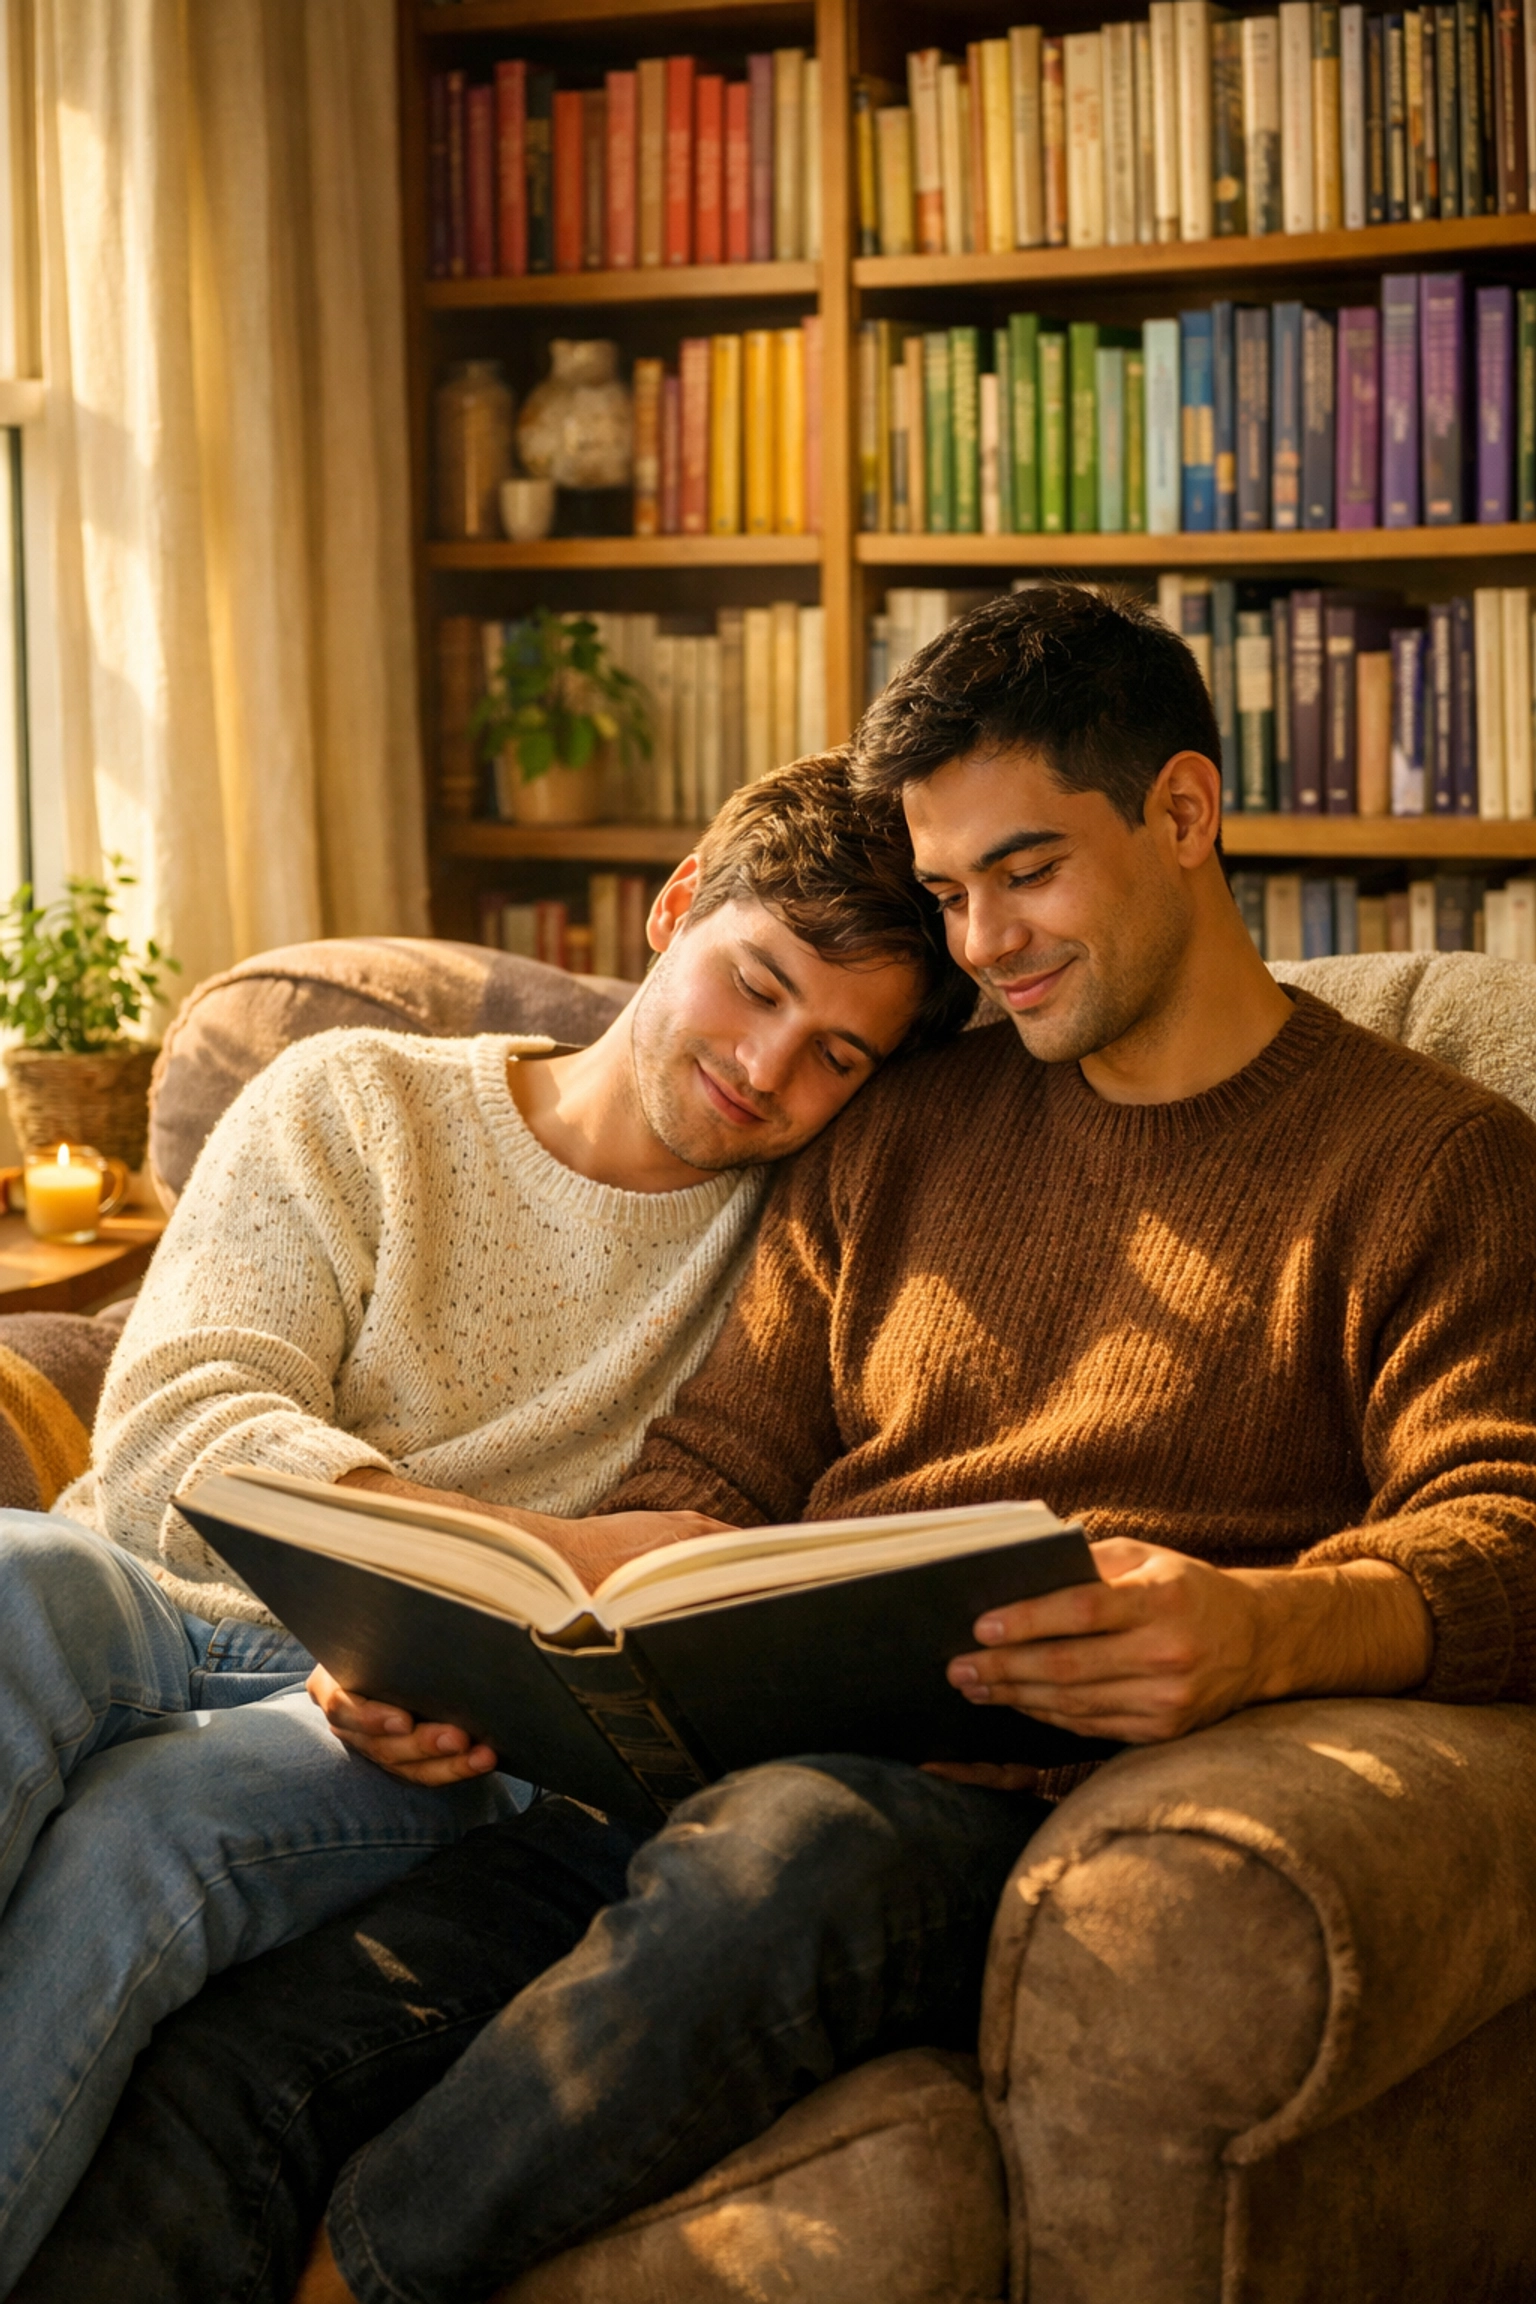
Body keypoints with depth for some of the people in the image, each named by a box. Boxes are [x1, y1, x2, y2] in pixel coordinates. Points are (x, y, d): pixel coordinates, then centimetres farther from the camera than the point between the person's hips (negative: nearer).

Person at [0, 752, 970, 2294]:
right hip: (164, 1623, 1)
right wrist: (560, 1552, -20)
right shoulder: (360, 1105, 10)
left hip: (446, 1732, 0)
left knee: (143, 1825, -35)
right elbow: (170, 1437, -5)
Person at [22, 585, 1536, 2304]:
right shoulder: (900, 1131, 24)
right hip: (711, 1768, 5)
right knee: (234, 2064, -21)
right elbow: (711, 1474, 19)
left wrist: (1263, 1629, -28)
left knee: (784, 1854, -39)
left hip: (1023, 1805, -4)